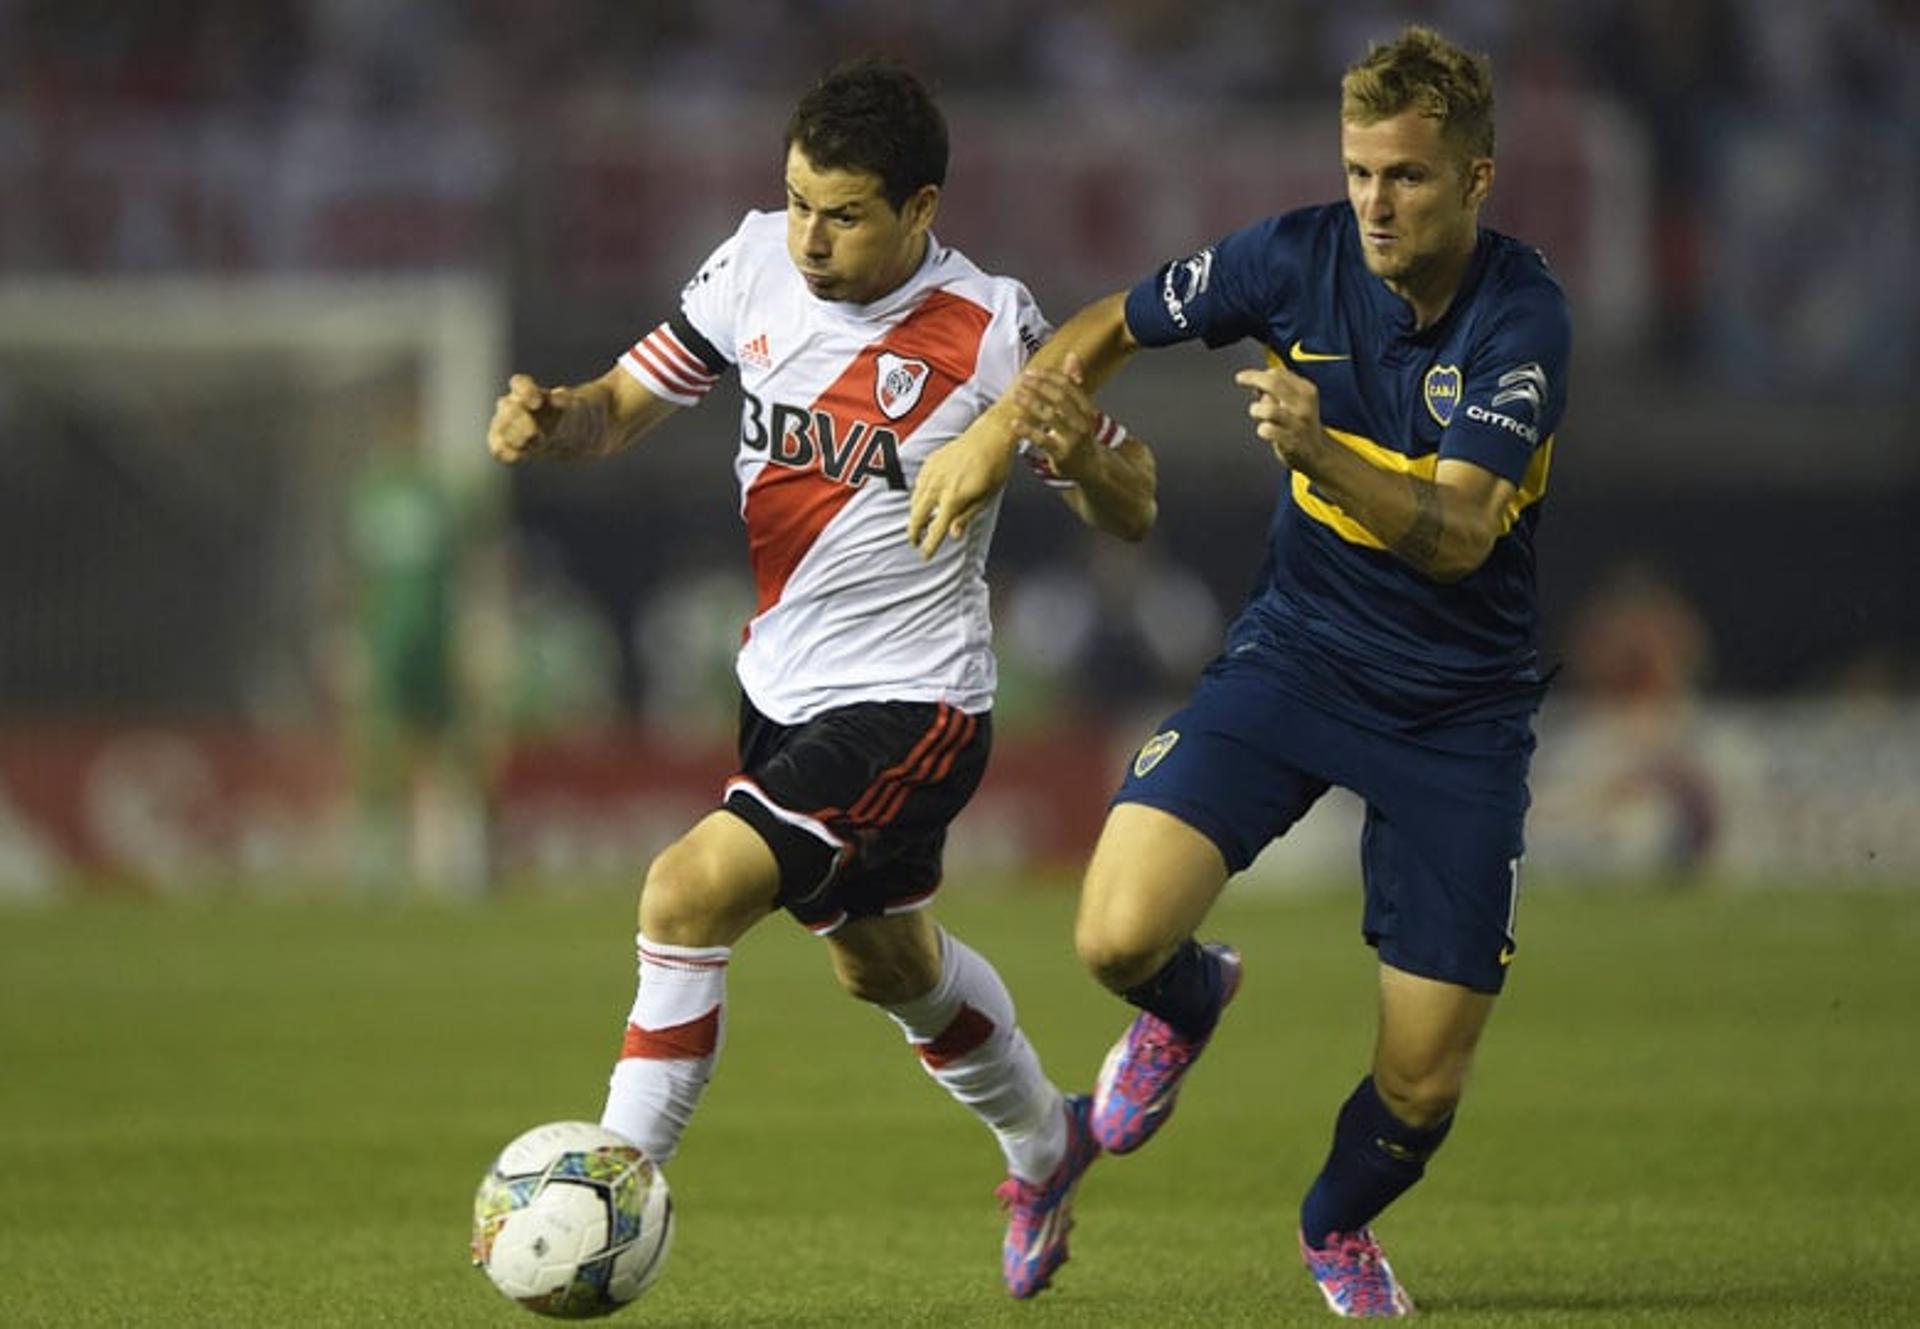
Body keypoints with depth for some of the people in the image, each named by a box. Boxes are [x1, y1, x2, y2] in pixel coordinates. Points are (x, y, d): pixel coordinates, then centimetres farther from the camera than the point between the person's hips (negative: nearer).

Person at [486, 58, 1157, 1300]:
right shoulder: (760, 265, -7)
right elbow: (625, 404, 2)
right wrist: (551, 417, -21)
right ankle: (1043, 1144, 54)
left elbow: (1133, 510, -12)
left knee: (690, 891, -24)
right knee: (888, 964, 27)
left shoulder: (991, 334, -21)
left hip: (908, 708, -7)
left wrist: (1082, 452, -35)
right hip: (783, 686, 7)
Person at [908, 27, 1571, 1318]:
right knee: (1121, 937, -23)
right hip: (1294, 659, 2)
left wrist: (1319, 448, -45)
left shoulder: (1524, 318, -19)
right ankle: (1189, 1002, 16)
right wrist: (998, 432, -2)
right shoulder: (1301, 257, -9)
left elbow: (1456, 535, -30)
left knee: (1423, 1087, -1)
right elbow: (1113, 326, 9)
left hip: (1460, 708, -2)